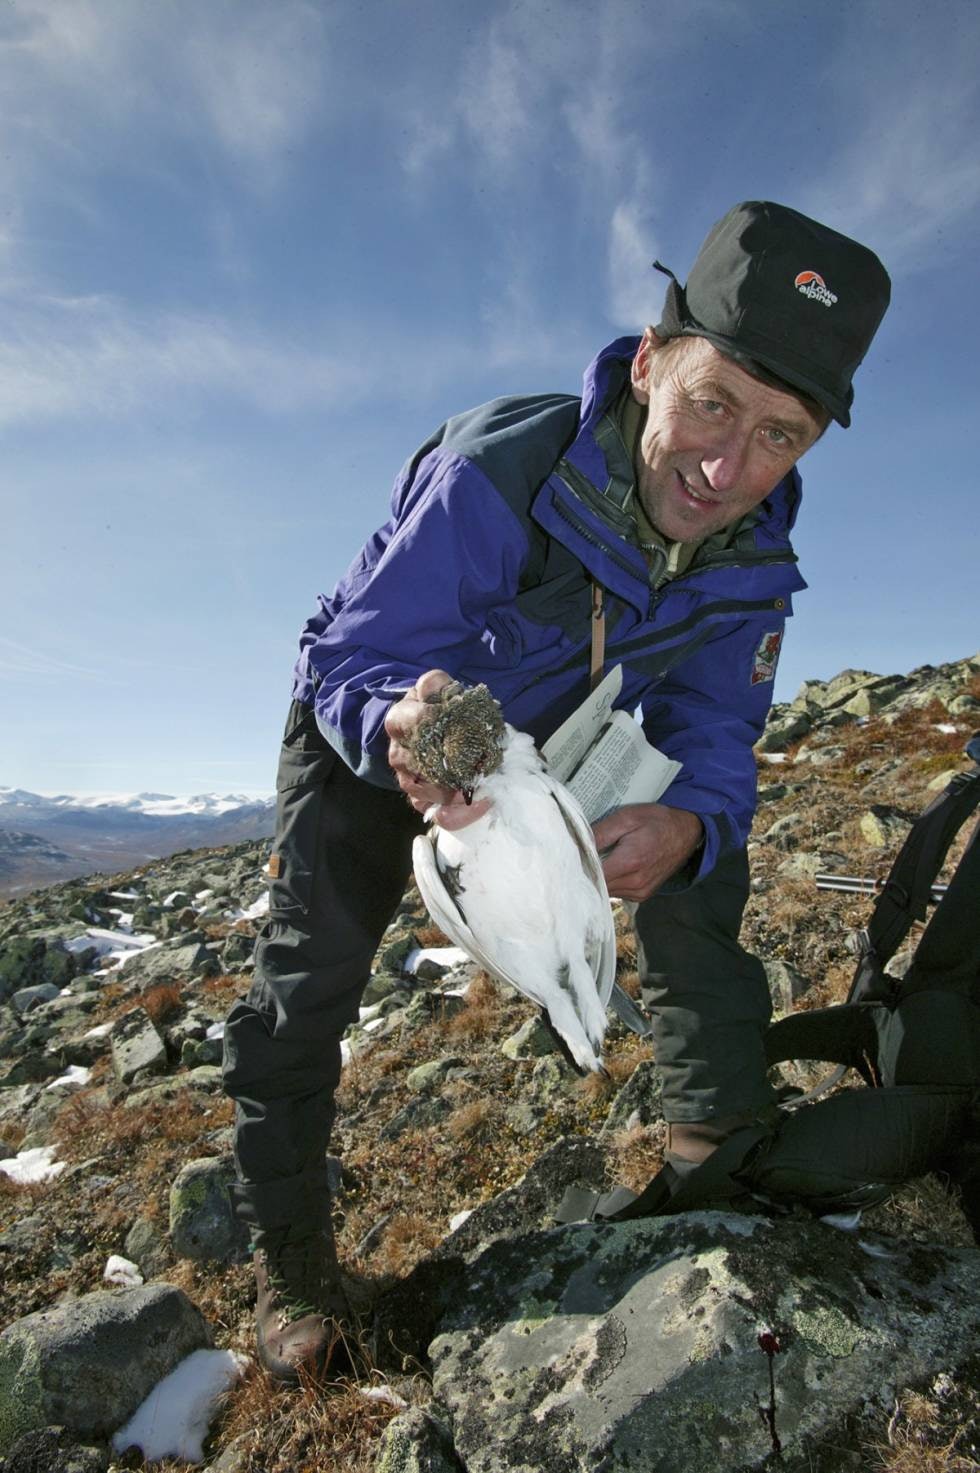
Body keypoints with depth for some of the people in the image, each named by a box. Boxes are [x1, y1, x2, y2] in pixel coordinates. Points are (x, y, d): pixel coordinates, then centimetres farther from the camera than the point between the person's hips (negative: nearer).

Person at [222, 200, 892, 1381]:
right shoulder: (495, 472, -35)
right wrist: (403, 726, -54)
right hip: (369, 716, -3)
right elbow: (348, 661, -30)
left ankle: (721, 1135, 7)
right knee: (312, 962, -12)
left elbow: (709, 734, -17)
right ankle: (288, 1254, 10)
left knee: (700, 839, -11)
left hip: (548, 732, 4)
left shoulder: (752, 558, -18)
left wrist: (688, 820, -41)